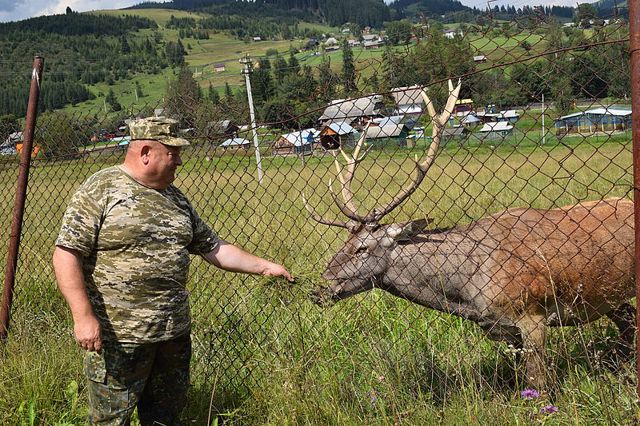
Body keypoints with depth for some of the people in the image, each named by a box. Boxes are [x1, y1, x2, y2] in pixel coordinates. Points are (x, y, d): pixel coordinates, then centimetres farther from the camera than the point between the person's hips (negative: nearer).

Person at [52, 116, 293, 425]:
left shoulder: (175, 198, 13)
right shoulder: (100, 190, -8)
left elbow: (213, 247, 17)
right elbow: (66, 254, -13)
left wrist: (263, 266, 11)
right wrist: (83, 316, -21)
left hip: (174, 334, 7)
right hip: (117, 337, -6)